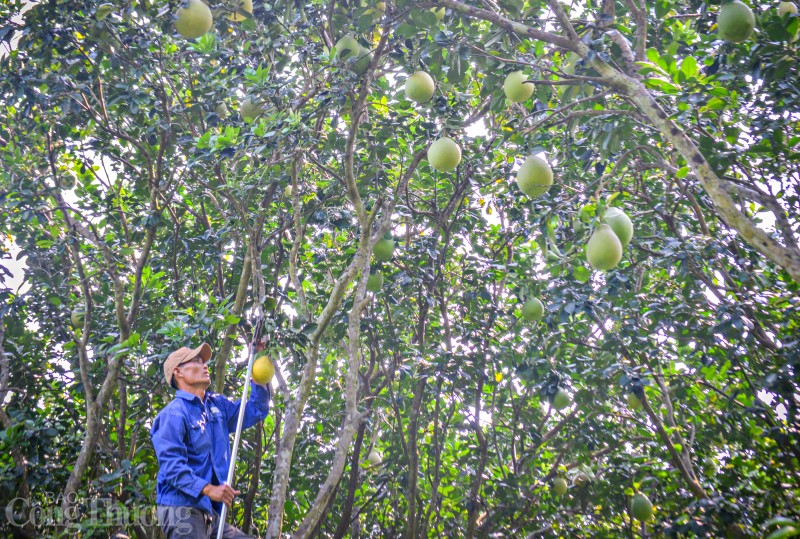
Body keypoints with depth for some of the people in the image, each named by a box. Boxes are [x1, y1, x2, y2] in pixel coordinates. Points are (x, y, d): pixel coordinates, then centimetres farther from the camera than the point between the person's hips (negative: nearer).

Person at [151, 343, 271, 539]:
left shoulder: (217, 405, 13)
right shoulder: (174, 413, -12)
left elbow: (256, 411, 17)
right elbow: (171, 465, -19)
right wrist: (207, 489, -30)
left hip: (208, 510, 8)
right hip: (181, 508, -8)